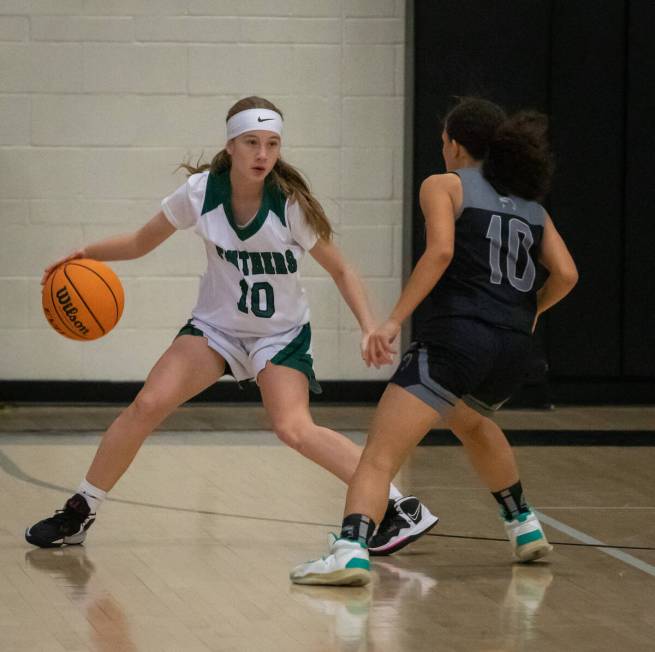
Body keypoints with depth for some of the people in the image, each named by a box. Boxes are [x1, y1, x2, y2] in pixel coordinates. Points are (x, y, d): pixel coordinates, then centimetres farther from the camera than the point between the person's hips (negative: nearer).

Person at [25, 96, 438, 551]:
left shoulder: (292, 205, -20)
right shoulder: (200, 192, -15)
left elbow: (340, 270, -9)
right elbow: (141, 243, 0)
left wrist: (369, 327, -22)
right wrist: (87, 254, -17)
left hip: (281, 334, -2)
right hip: (217, 324, 3)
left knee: (293, 428, -25)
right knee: (149, 404, -15)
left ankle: (403, 508, -19)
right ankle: (79, 515, 0)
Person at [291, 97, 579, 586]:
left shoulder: (445, 186, 6)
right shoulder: (531, 205, 21)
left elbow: (440, 250, -11)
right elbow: (566, 274, 11)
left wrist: (394, 320, -12)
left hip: (456, 339, -6)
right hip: (514, 349, 6)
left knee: (379, 455, -12)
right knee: (469, 421, 39)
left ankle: (353, 550, -34)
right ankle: (524, 527, 41)